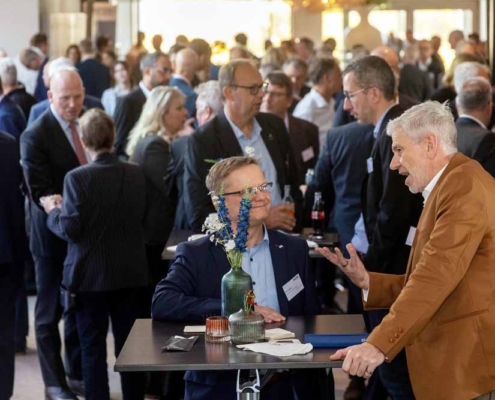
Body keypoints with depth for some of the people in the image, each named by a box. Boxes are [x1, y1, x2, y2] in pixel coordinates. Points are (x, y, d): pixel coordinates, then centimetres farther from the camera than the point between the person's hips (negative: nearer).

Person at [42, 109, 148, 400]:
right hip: (131, 274, 4)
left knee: (93, 348, 6)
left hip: (91, 276, -4)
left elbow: (70, 229, -17)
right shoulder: (136, 174, -3)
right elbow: (141, 218, 5)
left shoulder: (77, 178, -17)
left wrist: (53, 211, 1)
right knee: (130, 344, 14)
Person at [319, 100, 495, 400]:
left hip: (469, 359, -9)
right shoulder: (445, 189, 19)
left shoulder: (465, 183, -13)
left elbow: (438, 274, -24)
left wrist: (379, 345, -27)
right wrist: (368, 282, 6)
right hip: (449, 362, 9)